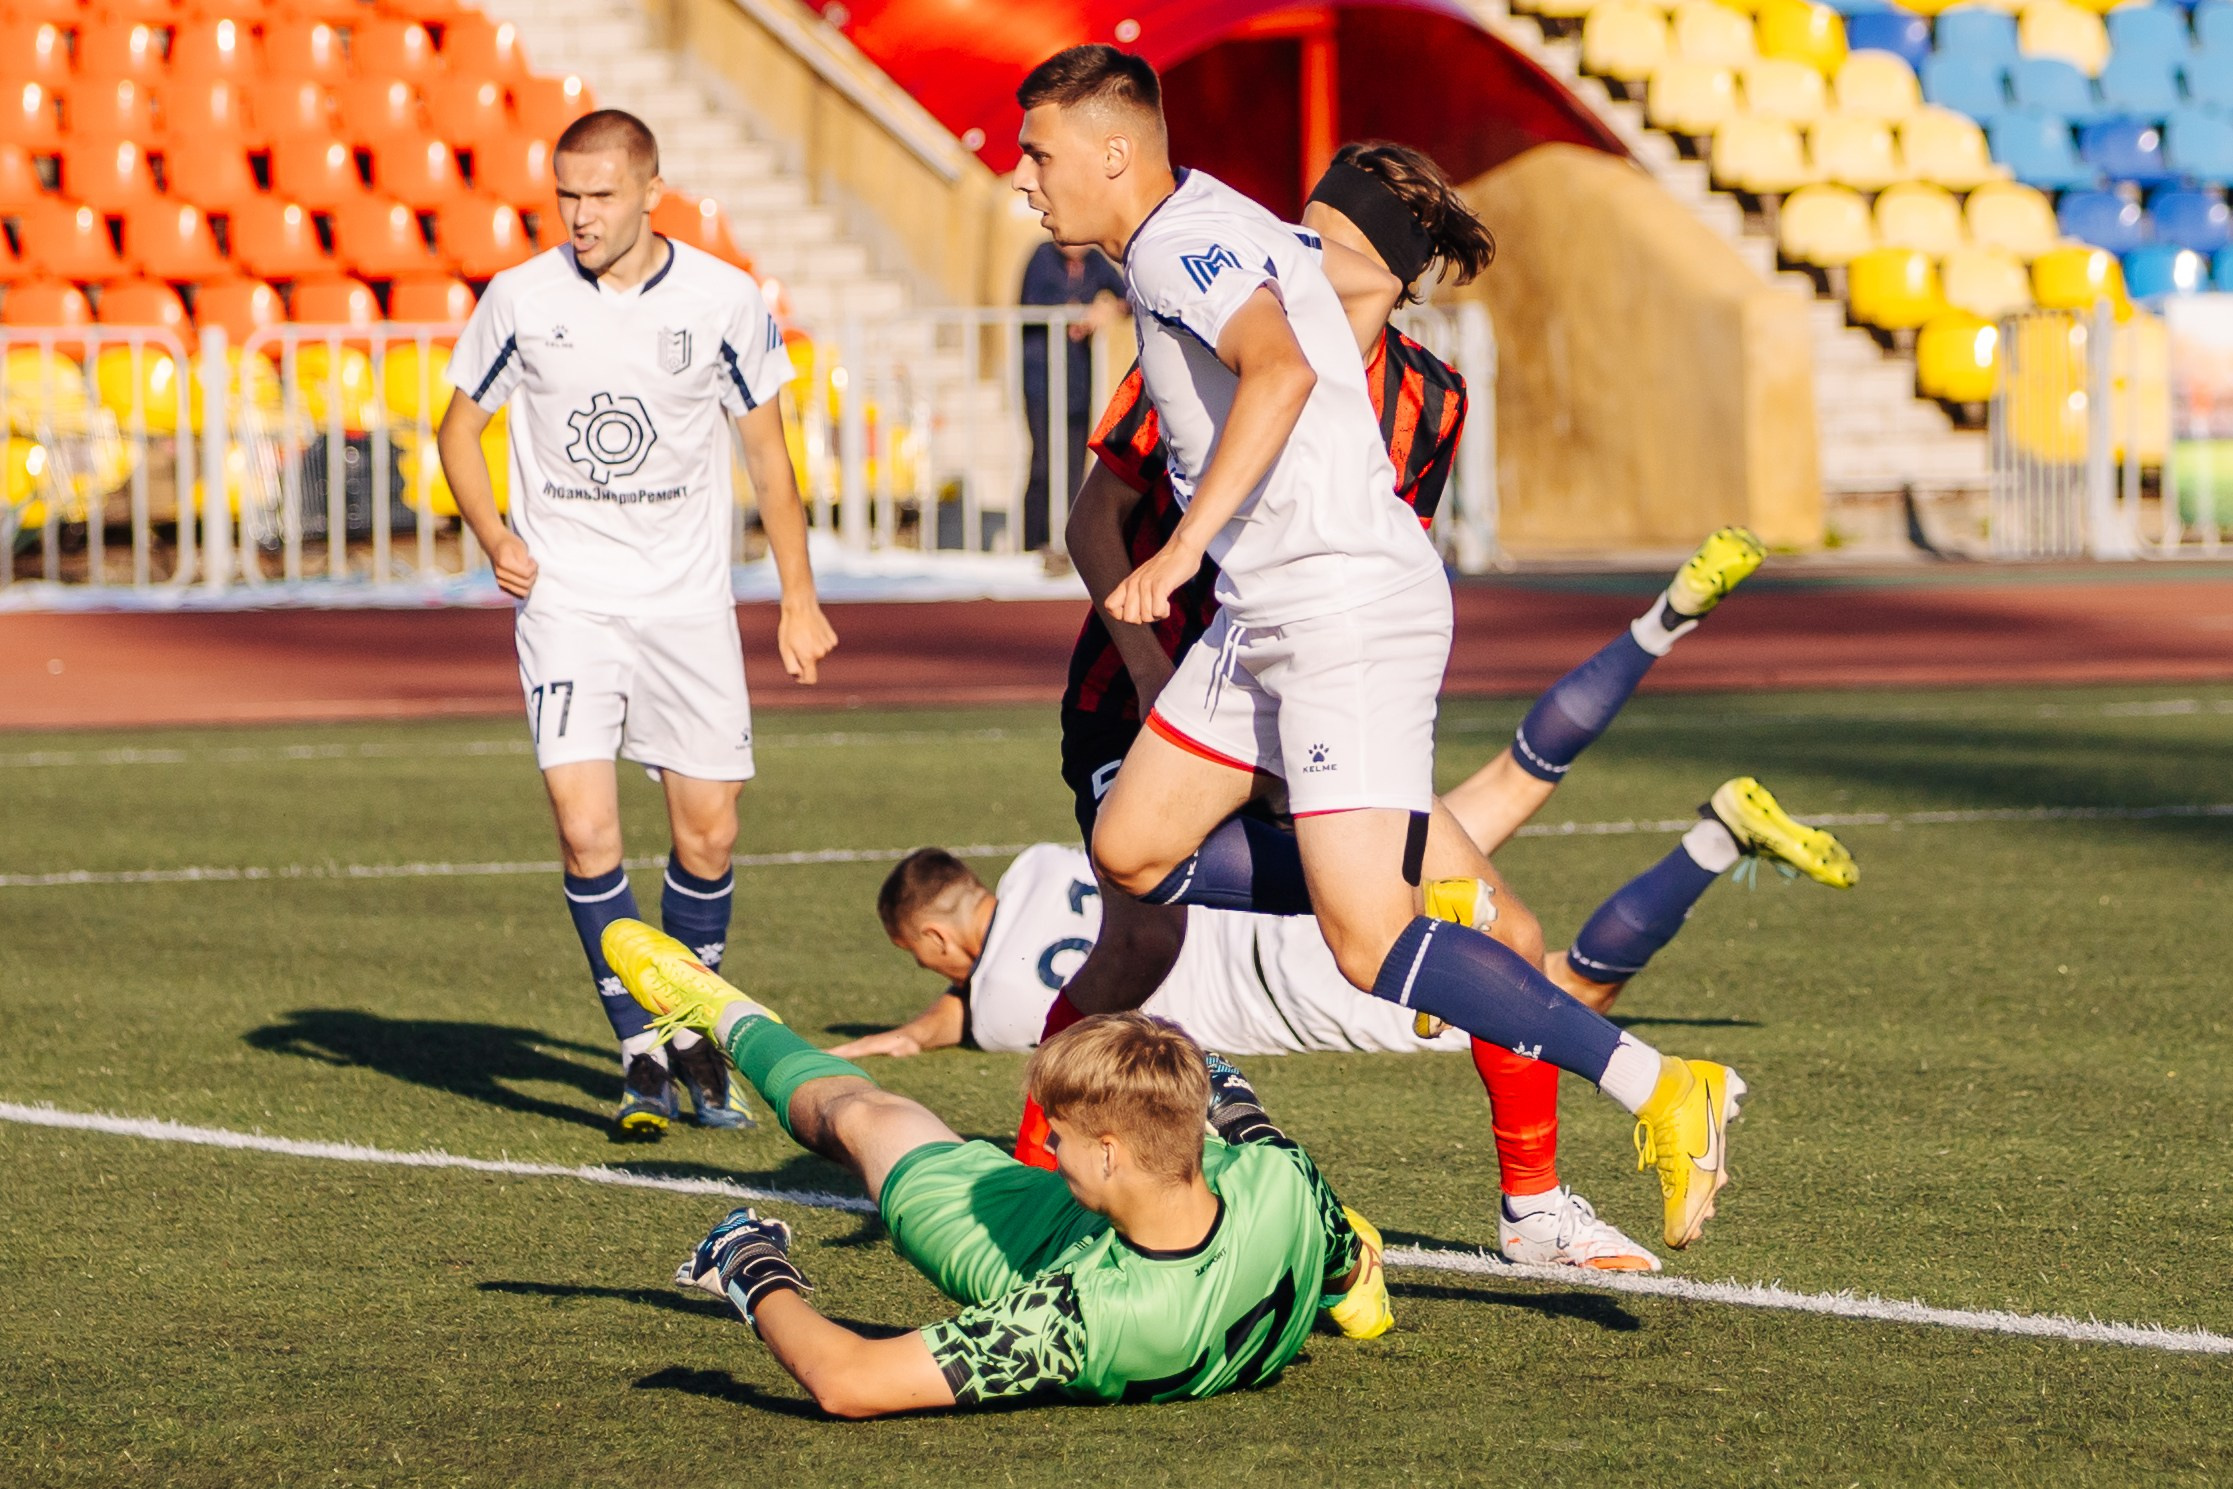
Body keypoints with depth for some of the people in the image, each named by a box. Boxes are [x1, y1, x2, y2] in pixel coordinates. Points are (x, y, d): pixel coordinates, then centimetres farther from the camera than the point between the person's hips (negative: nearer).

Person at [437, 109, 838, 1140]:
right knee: (585, 826, -14)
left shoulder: (723, 301, -4)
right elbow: (461, 423, 10)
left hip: (688, 601, 1)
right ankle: (639, 1056, -4)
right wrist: (491, 533, -7)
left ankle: (695, 1035, 26)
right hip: (564, 598, -1)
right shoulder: (519, 299, -4)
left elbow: (766, 447, 7)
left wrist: (797, 595, 5)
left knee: (709, 830, 3)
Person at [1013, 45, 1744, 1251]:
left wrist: (1184, 548, -36)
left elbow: (1281, 371, -33)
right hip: (1264, 611, 11)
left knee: (1370, 946, -16)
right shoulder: (1183, 242, 17)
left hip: (1349, 608, -11)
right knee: (1133, 850, 12)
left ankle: (1661, 1093, -16)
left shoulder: (1183, 241, -14)